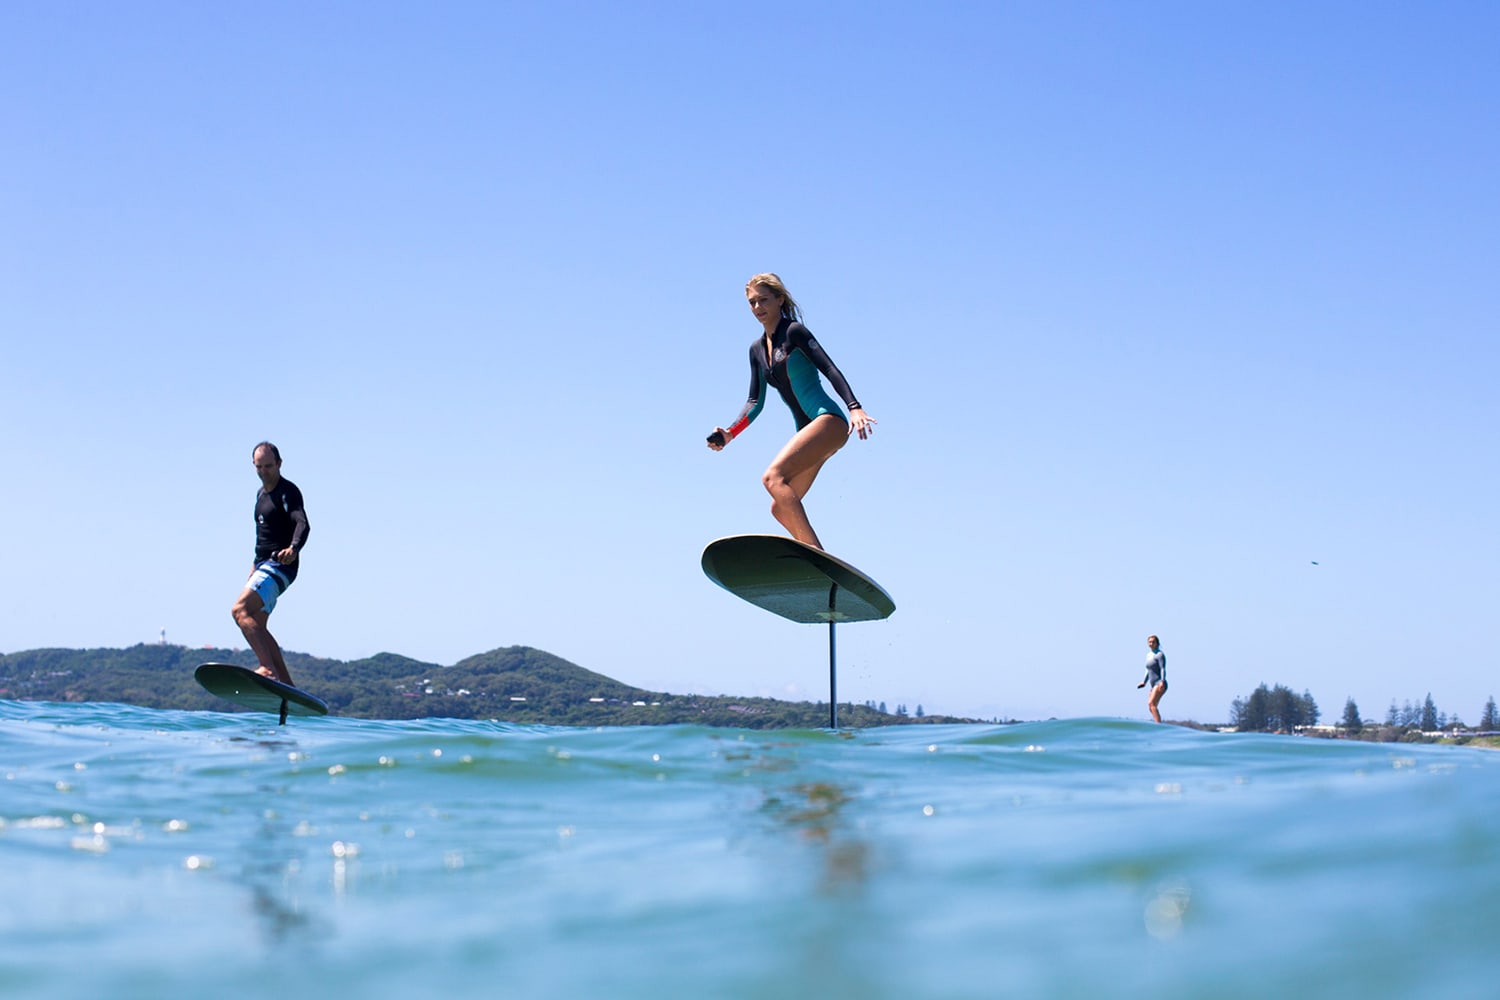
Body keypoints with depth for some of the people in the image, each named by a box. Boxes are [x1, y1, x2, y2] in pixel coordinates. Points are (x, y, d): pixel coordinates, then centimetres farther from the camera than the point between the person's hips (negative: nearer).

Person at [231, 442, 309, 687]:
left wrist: (293, 549, -48)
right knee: (256, 626, 9)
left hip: (280, 566, -10)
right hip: (264, 566, 10)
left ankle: (269, 670, -36)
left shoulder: (288, 491, -11)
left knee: (241, 610, -25)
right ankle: (287, 688, 11)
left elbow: (302, 524, -29)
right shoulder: (261, 493, 17)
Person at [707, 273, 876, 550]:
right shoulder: (757, 349, 18)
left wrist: (854, 407, -27)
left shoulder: (794, 331, -4)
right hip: (809, 431, 9)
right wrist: (729, 433, 2)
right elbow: (755, 402, 17)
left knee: (773, 477, -26)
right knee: (780, 509, 4)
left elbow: (830, 369, -13)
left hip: (828, 422, -9)